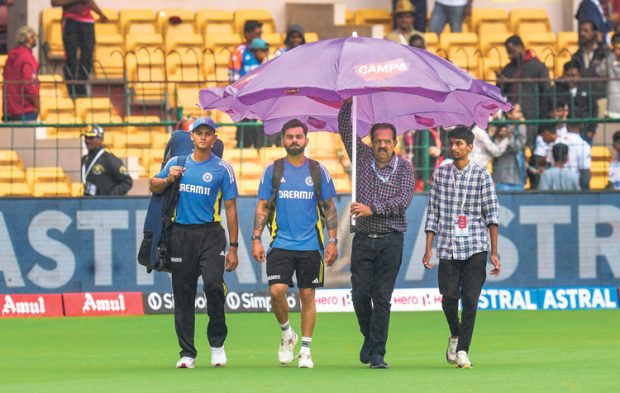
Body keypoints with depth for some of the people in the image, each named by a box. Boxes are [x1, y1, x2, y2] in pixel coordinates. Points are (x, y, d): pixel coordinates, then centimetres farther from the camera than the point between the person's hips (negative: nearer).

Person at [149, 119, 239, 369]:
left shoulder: (223, 169, 3)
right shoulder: (177, 163, 12)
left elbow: (231, 209, 2)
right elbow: (153, 187, 20)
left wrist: (233, 248, -2)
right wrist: (168, 179, -3)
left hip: (210, 235, -3)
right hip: (181, 234, 3)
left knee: (213, 284, -20)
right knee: (183, 294, 2)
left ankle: (217, 344, -2)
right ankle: (187, 353, 9)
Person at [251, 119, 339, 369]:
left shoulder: (318, 171, 4)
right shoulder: (273, 171, 5)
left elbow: (329, 208, 8)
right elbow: (262, 208, 6)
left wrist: (333, 240, 0)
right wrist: (256, 239, -3)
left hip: (310, 245, 0)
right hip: (281, 244, 0)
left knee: (307, 296, 2)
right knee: (277, 291, -14)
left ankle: (305, 350, 9)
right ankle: (286, 334, 11)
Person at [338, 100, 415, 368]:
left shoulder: (404, 167, 2)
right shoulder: (363, 157, 10)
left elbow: (404, 200, -11)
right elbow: (345, 126, 9)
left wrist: (372, 209, -19)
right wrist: (350, 101, -2)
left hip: (390, 241, -2)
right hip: (363, 238, 2)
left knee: (382, 297, -5)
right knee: (360, 294, -1)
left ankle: (377, 353, -3)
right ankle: (369, 337, 24)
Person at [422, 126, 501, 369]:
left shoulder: (481, 176, 1)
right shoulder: (440, 174, 8)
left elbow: (492, 214, -2)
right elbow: (433, 212, 10)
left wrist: (494, 253, -8)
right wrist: (428, 248, 4)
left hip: (475, 247, -2)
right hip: (448, 246, 2)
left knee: (470, 299, -7)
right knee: (449, 297, -1)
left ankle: (463, 350, -3)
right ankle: (455, 336, 26)